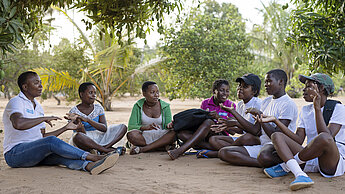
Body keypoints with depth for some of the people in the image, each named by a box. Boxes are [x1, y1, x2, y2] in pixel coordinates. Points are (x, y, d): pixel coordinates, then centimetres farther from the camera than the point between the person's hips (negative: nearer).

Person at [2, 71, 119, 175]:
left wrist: (66, 128, 15)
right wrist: (44, 118, -23)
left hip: (34, 152, 7)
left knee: (59, 154, -25)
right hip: (14, 153, -7)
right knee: (52, 141, -31)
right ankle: (93, 157, -36)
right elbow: (18, 124, -32)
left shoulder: (38, 107, 20)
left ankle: (90, 166, -53)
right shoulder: (16, 102, -8)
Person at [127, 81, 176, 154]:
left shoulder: (165, 106, 3)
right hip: (144, 137, -1)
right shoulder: (138, 106, -1)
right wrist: (146, 127, -28)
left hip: (160, 136, 1)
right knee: (131, 135, -32)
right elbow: (131, 126, -9)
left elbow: (167, 125, 0)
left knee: (174, 133, -29)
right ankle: (165, 147, -25)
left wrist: (168, 126, -26)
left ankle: (142, 149, -29)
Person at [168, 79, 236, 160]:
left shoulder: (231, 105, 3)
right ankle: (213, 148, -33)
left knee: (208, 122, -34)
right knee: (181, 133, -22)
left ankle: (180, 150, -45)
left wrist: (218, 117, -17)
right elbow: (200, 121, 11)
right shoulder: (205, 103, 10)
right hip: (203, 138, 4)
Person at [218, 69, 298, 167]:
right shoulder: (266, 101, 20)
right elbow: (255, 130, 15)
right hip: (262, 145, 9)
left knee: (264, 156, -46)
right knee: (223, 152, -12)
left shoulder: (288, 104, -8)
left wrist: (260, 115, -15)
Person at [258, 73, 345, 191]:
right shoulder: (305, 110, 16)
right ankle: (301, 176, -36)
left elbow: (327, 136, -21)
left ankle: (286, 166, -15)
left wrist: (317, 108, -22)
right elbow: (298, 140, 2)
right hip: (310, 162, 6)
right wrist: (275, 120, -4)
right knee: (277, 136, -10)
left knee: (323, 138, -38)